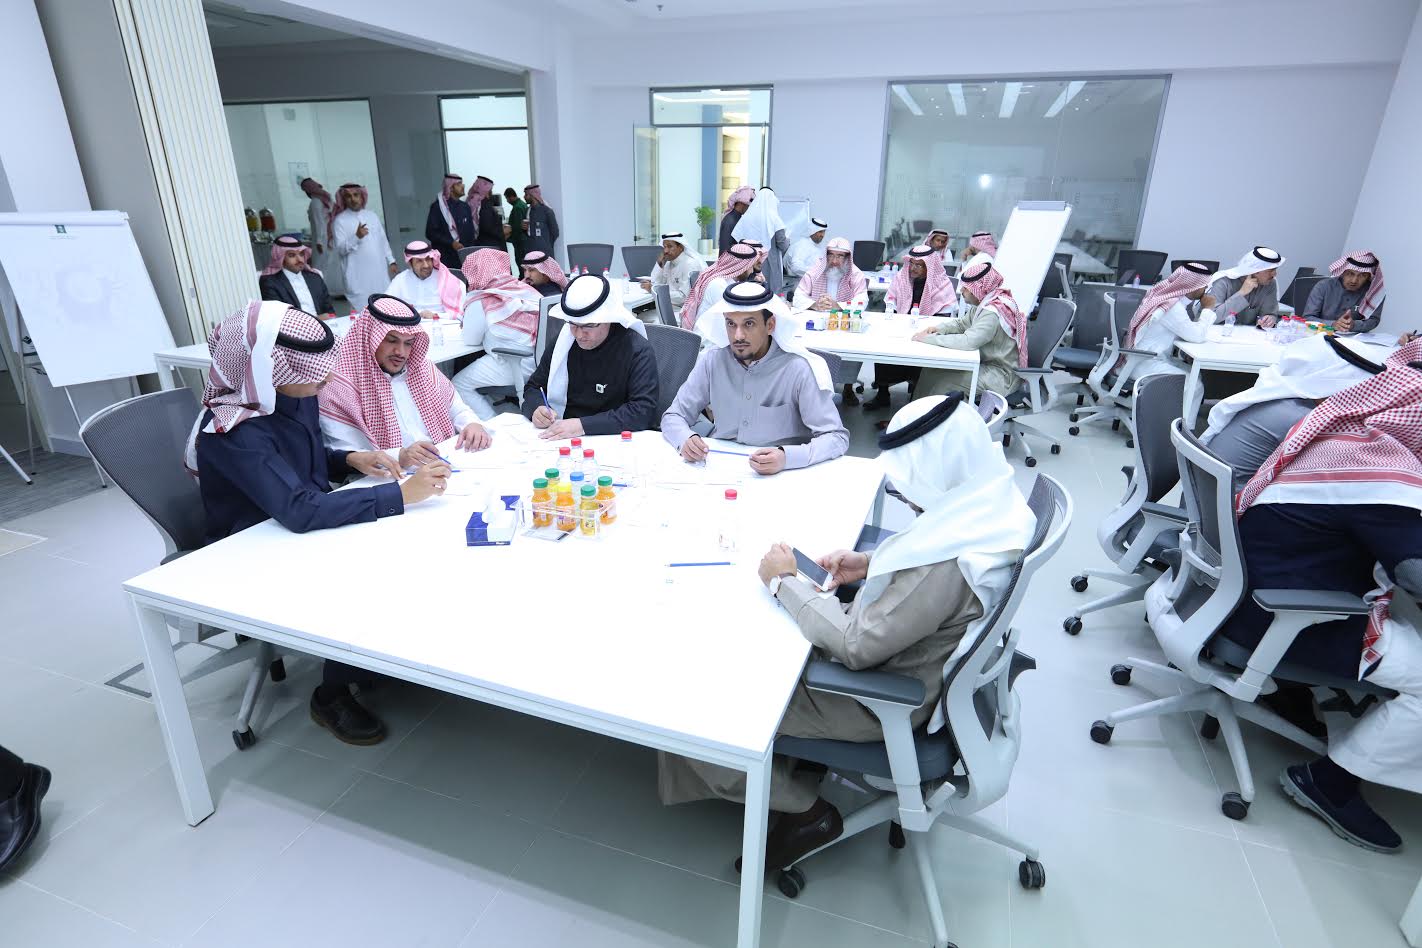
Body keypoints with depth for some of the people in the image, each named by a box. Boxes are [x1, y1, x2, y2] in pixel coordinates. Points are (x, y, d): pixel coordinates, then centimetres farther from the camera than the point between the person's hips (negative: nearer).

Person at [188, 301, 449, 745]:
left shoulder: (295, 395, -6)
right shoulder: (233, 432, -29)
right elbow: (300, 510, -40)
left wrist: (351, 459, -7)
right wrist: (402, 494, -39)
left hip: (303, 532, 7)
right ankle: (332, 696, 3)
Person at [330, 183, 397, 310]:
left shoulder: (372, 216, 13)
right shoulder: (340, 220, -3)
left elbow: (383, 240, 18)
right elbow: (340, 249, -10)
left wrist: (391, 261, 12)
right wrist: (356, 237, -24)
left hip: (379, 272, 5)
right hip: (358, 276, -5)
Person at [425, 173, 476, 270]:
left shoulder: (465, 207, 14)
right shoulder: (437, 207, -1)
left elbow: (470, 233, 17)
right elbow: (430, 233, -6)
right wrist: (451, 243, -15)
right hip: (444, 259, -5)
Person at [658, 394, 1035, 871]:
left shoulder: (947, 564, -35)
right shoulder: (985, 505, -7)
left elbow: (855, 647, -30)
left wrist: (785, 581, -18)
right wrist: (874, 563, -2)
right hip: (897, 658, 10)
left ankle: (807, 810, 10)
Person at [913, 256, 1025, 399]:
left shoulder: (993, 313, -25)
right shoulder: (983, 304, 4)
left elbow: (968, 341, -34)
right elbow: (962, 323, 17)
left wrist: (930, 338, -28)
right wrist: (939, 328, -4)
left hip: (1001, 376, -9)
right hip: (988, 364, 9)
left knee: (937, 378, -15)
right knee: (932, 369, 1)